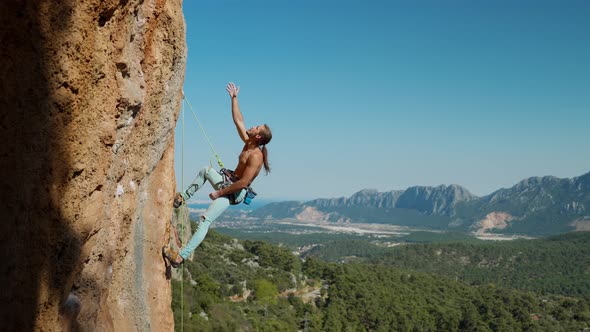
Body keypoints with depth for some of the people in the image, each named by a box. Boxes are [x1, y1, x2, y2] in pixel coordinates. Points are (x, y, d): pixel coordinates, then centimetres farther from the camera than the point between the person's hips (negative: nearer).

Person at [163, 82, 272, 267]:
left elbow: (243, 183, -30)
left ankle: (181, 256, -24)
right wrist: (234, 98, 10)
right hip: (229, 181, 10)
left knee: (205, 220, -19)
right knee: (205, 171, 30)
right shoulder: (248, 143, 0)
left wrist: (219, 193, -22)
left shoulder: (255, 156, -26)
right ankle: (183, 198, 37)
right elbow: (238, 121, 11)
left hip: (235, 193, -10)